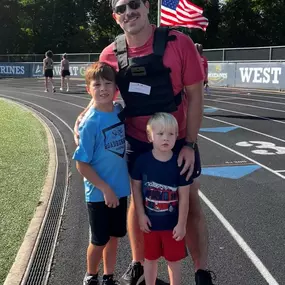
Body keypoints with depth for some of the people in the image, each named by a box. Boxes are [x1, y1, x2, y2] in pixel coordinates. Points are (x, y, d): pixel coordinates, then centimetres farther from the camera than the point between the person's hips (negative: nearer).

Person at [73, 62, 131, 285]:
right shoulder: (90, 123, -20)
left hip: (120, 190, 5)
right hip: (99, 194, -5)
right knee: (99, 240, 11)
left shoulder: (119, 112, -3)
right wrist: (105, 189, -17)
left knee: (114, 237, 17)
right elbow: (82, 164, -17)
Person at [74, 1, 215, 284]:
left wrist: (190, 144, -16)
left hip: (178, 141, -2)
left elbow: (194, 96, -12)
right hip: (137, 142, 2)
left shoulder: (179, 43, -17)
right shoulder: (111, 55, -9)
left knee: (190, 205, 7)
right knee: (137, 201, 15)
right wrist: (82, 118, -11)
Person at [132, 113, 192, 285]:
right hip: (150, 221, 1)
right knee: (150, 258, 20)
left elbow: (184, 197, -10)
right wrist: (141, 214, -6)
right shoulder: (142, 161, -12)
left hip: (173, 223, -1)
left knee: (174, 260, 15)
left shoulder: (179, 163, -16)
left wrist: (181, 224, -8)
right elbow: (136, 188, -3)